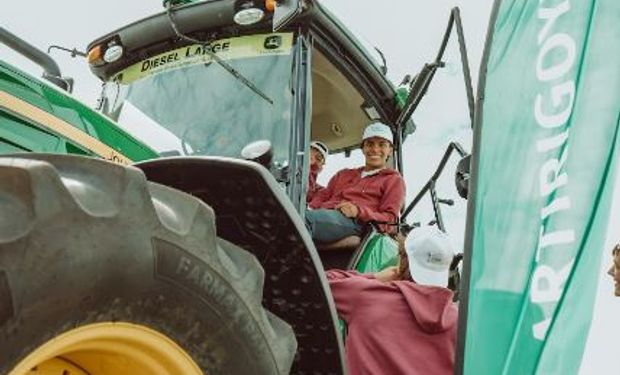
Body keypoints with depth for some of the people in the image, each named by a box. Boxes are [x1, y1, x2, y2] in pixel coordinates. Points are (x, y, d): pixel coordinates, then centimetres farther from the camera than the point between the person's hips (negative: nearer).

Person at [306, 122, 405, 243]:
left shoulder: (394, 179, 22)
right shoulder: (344, 174, 39)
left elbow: (390, 218, 10)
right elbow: (322, 196, 31)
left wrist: (359, 212, -10)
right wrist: (309, 208, 4)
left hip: (355, 223, -5)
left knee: (306, 217, -39)